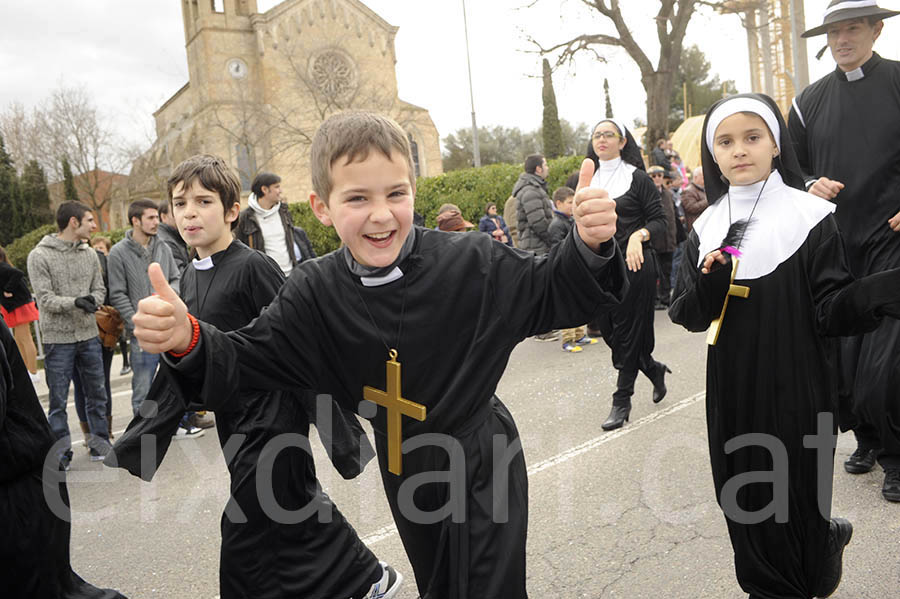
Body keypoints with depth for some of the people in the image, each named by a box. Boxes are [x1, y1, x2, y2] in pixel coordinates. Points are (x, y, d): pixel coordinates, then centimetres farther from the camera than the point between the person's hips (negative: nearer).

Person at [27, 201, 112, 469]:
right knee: (58, 400, 4)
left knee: (96, 394, 12)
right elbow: (45, 298, -14)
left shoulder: (89, 254, 7)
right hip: (58, 339, -5)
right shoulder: (40, 256, -8)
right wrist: (75, 302, -30)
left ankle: (100, 445, 25)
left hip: (88, 336, 5)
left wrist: (93, 299, -16)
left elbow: (99, 289, 7)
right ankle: (61, 453, 17)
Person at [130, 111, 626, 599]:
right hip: (402, 468, 4)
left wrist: (588, 246, -33)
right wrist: (188, 341, -32)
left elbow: (552, 292, -13)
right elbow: (246, 360, -11)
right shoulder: (314, 292, -13)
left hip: (482, 466, -4)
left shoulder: (469, 262, -21)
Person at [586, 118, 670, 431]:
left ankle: (622, 400, 12)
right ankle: (654, 370, 33)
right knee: (607, 330, 8)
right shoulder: (589, 180, 11)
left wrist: (639, 235, -23)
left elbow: (659, 220, -5)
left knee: (629, 330, 0)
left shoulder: (637, 178, -4)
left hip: (633, 264, -6)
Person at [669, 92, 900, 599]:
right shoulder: (708, 228, 3)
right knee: (744, 502, 11)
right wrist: (708, 286, -19)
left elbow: (831, 310, -11)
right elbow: (687, 315, 2)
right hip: (732, 392, 4)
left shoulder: (811, 218, -8)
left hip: (796, 393, -3)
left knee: (793, 504, 6)